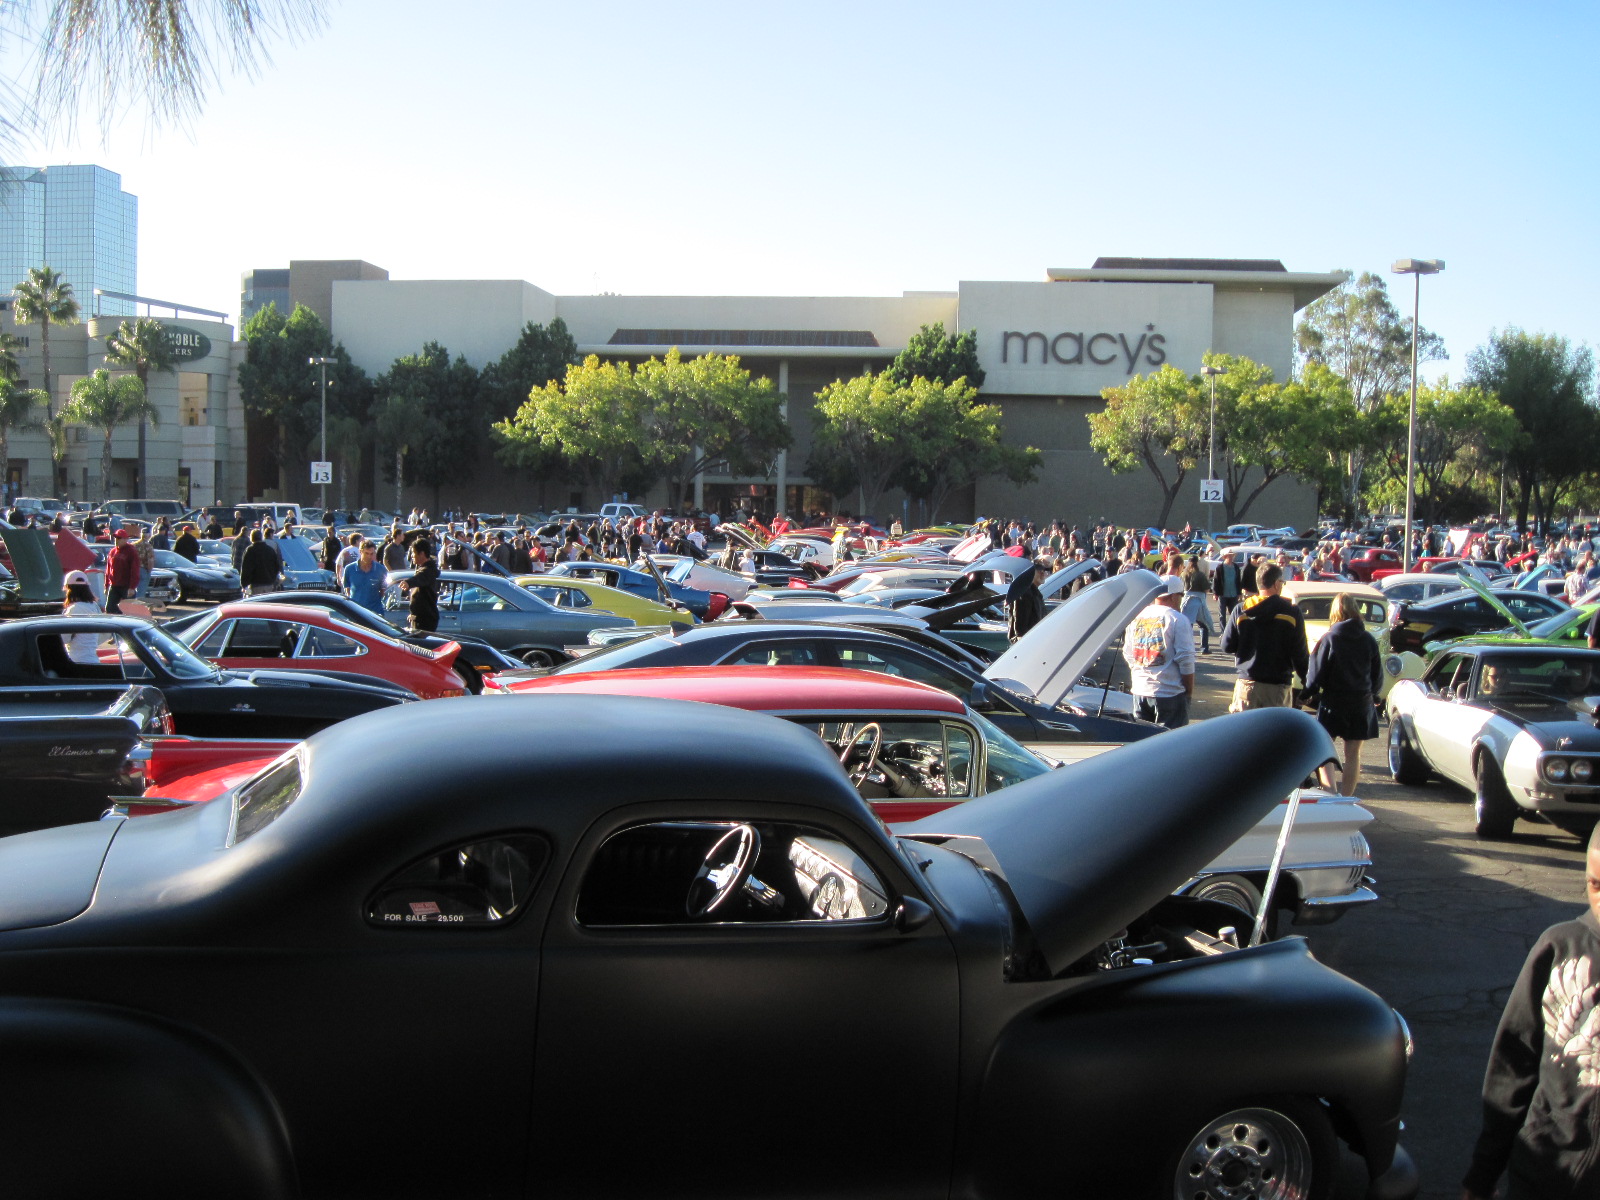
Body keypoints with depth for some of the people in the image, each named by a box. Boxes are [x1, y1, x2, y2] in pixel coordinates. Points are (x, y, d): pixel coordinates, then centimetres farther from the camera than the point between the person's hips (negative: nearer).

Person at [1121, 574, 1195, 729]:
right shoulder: (1178, 620, -11)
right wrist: (1190, 689, -2)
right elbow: (1185, 659, -13)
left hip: (1139, 691, 6)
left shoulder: (1136, 617, 8)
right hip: (1169, 692, -6)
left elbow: (1128, 654, 14)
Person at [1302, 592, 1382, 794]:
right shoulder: (1369, 641, -2)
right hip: (1361, 704, 3)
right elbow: (1378, 677, 6)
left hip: (1333, 703, -3)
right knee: (1353, 754, 11)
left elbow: (1316, 674, -9)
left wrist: (1307, 695, 7)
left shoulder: (1329, 639, -11)